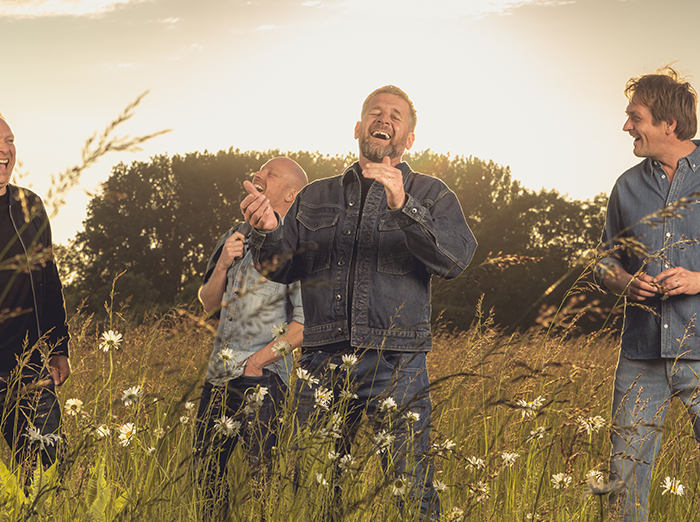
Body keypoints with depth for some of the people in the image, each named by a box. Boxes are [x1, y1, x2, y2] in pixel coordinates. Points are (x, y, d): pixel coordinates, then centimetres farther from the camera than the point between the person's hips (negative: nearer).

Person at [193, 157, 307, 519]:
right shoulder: (238, 236, 16)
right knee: (206, 467, 11)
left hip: (262, 379, -7)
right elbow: (208, 304, 17)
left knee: (262, 468, -12)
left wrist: (257, 361, -13)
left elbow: (305, 322, -11)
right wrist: (223, 265, 0)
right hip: (218, 376, 7)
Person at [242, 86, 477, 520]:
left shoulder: (430, 195, 11)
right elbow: (285, 269, 14)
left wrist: (403, 207, -21)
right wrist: (269, 232, -7)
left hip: (396, 365, -3)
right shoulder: (316, 197, 20)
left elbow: (455, 259, -7)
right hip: (323, 361, 3)